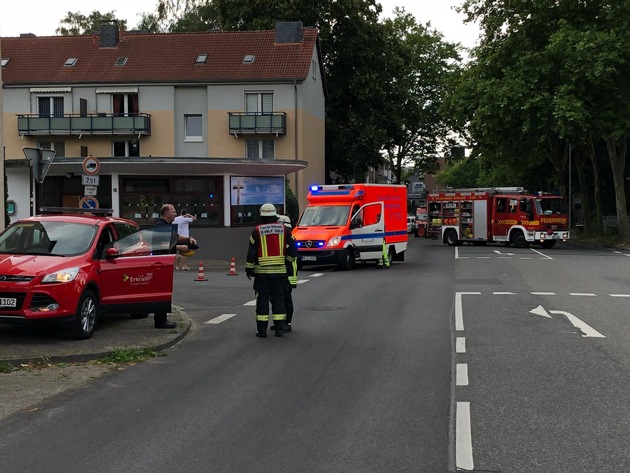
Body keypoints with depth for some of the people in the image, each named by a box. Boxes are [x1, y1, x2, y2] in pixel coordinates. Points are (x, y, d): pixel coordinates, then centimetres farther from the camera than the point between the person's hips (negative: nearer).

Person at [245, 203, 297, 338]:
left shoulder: (257, 231, -4)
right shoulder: (284, 229, 3)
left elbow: (251, 252, -4)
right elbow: (293, 251, 3)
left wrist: (249, 269, 6)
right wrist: (287, 261, 21)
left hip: (262, 271, -2)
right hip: (280, 271, 2)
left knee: (262, 299, 3)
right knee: (278, 298, 8)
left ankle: (262, 329, 3)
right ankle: (279, 328, 7)